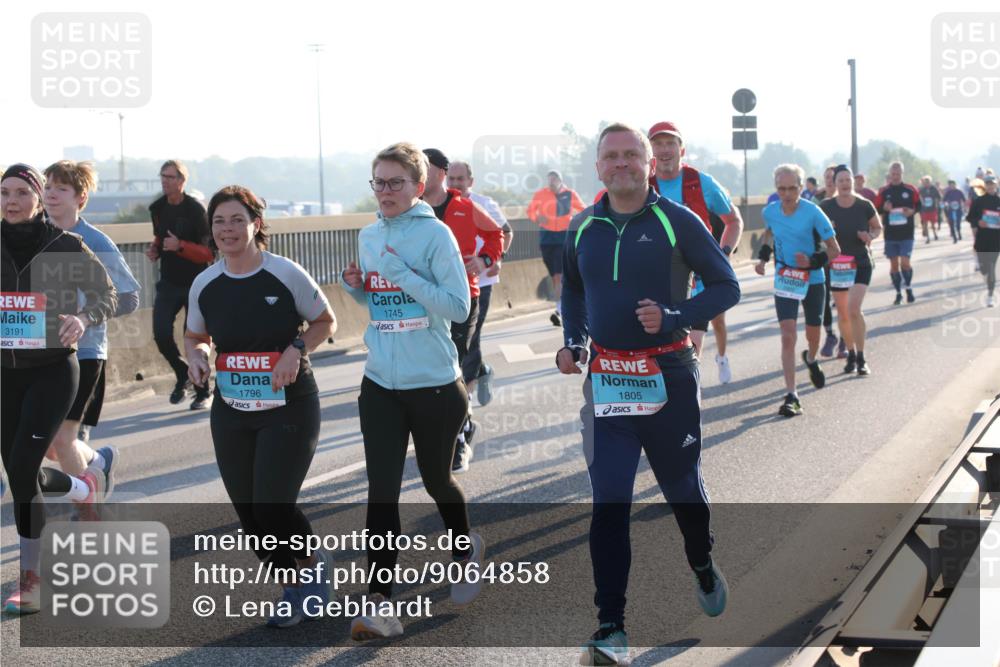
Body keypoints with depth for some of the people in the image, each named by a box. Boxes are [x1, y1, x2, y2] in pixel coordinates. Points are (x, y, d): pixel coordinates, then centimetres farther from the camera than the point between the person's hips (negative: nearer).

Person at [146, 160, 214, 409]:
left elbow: (209, 253, -15)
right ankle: (182, 375, 19)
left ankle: (203, 393, 16)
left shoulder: (195, 209, -14)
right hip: (169, 283, 5)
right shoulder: (157, 208, 5)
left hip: (195, 283, -5)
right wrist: (154, 249, 1)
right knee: (161, 334, -8)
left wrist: (180, 246, -28)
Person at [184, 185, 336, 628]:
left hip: (289, 409, -5)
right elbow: (195, 336, 16)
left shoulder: (286, 275, -11)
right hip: (231, 413, 5)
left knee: (273, 506, -12)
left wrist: (297, 349, -17)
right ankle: (294, 585, 29)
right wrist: (196, 356, -7)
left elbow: (325, 322, 1)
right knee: (249, 513, 7)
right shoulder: (205, 285, 0)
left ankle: (314, 563, 19)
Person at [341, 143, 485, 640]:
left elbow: (459, 307, -17)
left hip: (434, 385, -4)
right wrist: (356, 288, -1)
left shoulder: (435, 234, -11)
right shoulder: (369, 237, 7)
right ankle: (380, 603, -7)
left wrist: (403, 274, -23)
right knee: (381, 491, -5)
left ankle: (466, 549, 44)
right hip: (380, 384, 4)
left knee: (436, 480, 15)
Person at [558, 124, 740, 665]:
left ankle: (703, 566, 46)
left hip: (668, 375, -2)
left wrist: (674, 316, -19)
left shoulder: (678, 222, -6)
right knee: (608, 504, -5)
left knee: (683, 488, 15)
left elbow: (726, 287, -4)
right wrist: (573, 341, 8)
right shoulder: (583, 228, 6)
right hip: (606, 380, 2)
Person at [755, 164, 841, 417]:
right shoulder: (770, 211, -6)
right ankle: (792, 396, -16)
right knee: (787, 335, -14)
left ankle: (811, 359, 53)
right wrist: (763, 257, 5)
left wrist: (813, 261, -27)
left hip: (812, 280, -1)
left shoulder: (813, 212, -16)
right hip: (784, 280, 1)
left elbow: (835, 249, -11)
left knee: (813, 336, 15)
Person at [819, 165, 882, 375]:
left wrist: (870, 236, -13)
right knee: (842, 312, 9)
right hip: (836, 265, 2)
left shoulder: (864, 205, -6)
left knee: (854, 309, -16)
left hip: (861, 263, -2)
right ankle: (851, 354, 25)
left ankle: (861, 358, -6)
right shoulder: (826, 207, -4)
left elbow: (878, 227, 8)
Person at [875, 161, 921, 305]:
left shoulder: (910, 190, 0)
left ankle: (909, 289, 9)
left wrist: (912, 211, -12)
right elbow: (876, 209, 5)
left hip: (907, 234, -2)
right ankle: (898, 293, 17)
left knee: (905, 262, -11)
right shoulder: (883, 191, 3)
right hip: (890, 234, 2)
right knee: (894, 264, 6)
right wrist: (884, 208, -16)